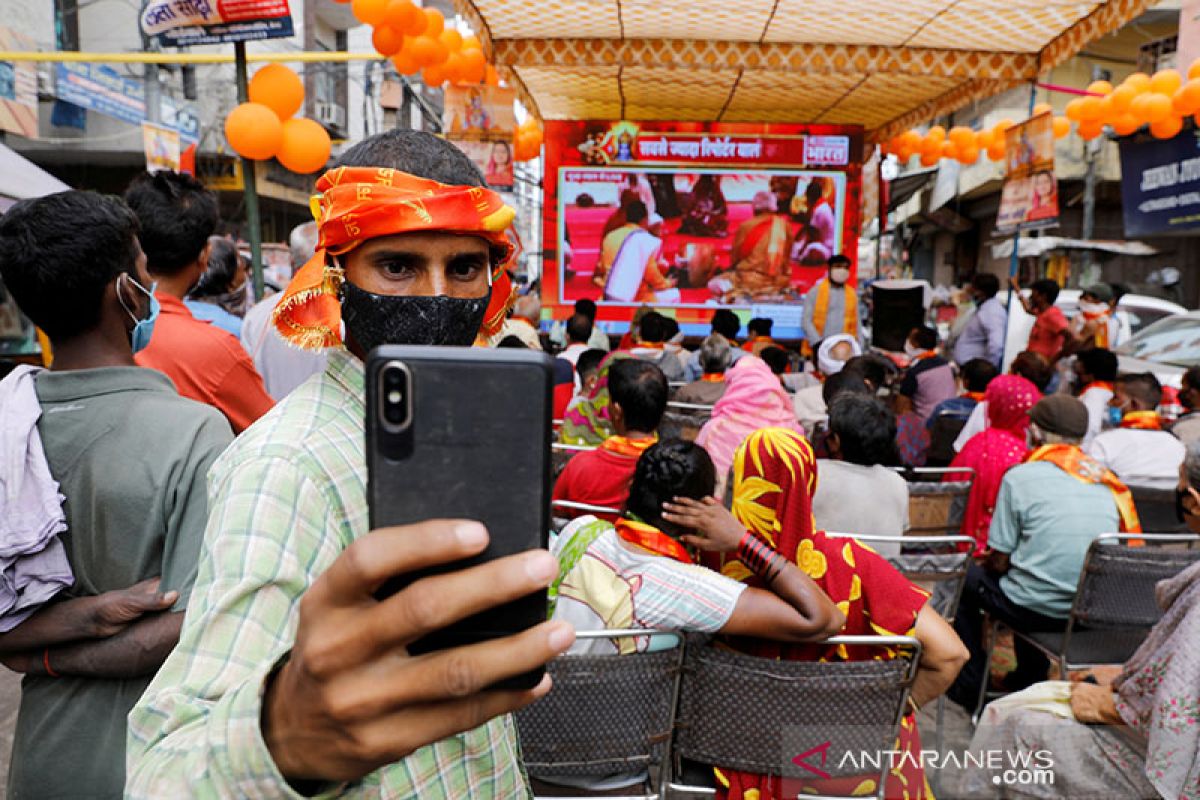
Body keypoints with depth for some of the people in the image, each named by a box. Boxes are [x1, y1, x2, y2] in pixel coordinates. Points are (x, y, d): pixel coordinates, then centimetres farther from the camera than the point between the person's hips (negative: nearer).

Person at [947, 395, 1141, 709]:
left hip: (1037, 611, -6)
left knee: (966, 577, 20)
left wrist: (987, 563, 16)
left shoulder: (1021, 476, -11)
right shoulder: (1106, 480, 4)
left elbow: (999, 562, -8)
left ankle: (970, 686, 26)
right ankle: (1030, 679, 44)